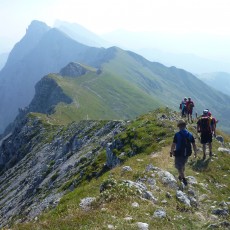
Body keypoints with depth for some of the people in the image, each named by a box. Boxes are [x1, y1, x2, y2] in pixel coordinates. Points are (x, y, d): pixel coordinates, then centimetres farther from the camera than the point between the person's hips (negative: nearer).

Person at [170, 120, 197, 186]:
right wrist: (195, 153, 12)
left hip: (179, 153, -5)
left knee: (179, 167, 7)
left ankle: (184, 179, -5)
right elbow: (194, 144, 1)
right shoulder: (190, 134, -2)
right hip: (187, 153, 5)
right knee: (183, 165, 26)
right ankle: (181, 176, 43)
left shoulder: (177, 134, -15)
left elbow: (173, 144, -14)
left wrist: (171, 152, -1)